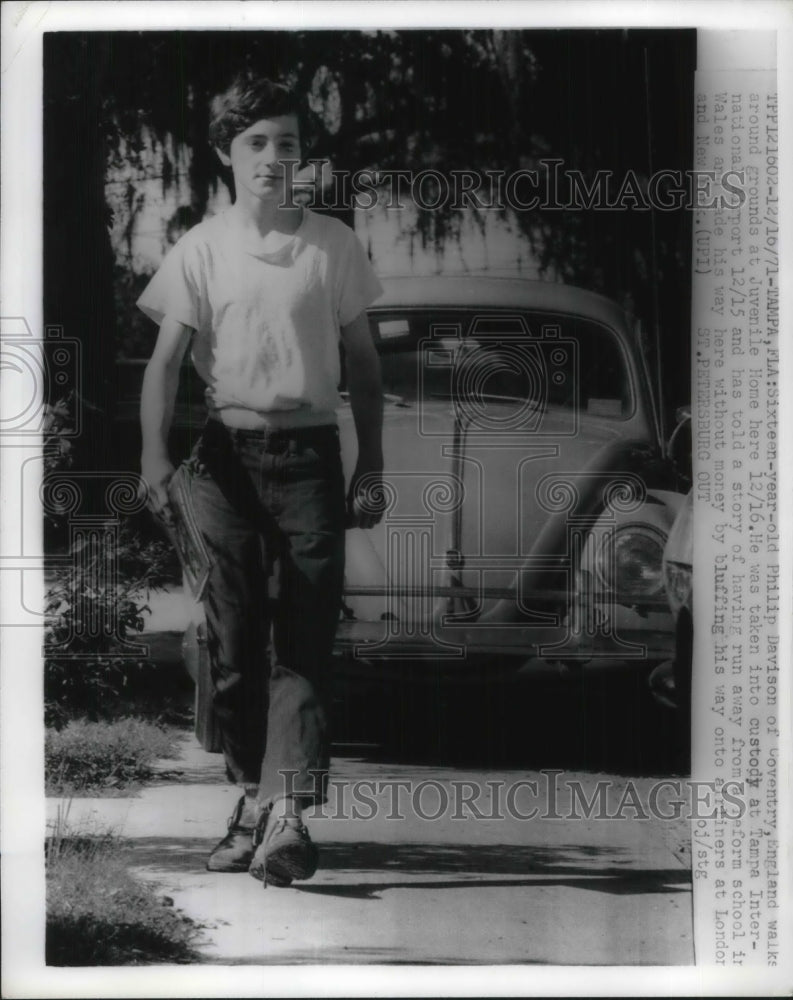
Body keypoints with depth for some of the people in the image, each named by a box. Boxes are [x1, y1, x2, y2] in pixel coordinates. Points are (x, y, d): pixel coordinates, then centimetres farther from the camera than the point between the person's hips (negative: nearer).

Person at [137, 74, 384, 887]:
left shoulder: (334, 246, 7)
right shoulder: (201, 250, 5)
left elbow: (362, 363, 12)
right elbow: (165, 360, -2)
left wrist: (371, 467, 6)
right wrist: (155, 454, -17)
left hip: (310, 454, 0)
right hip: (228, 454, 0)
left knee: (304, 638, -9)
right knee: (234, 641, 4)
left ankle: (288, 812, -14)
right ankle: (255, 796, 18)